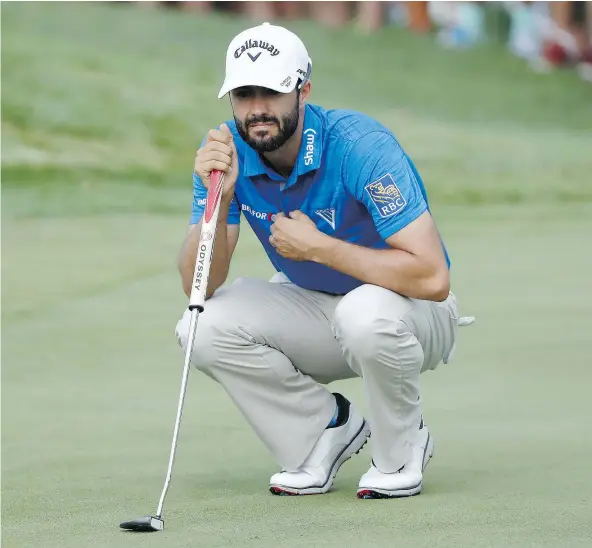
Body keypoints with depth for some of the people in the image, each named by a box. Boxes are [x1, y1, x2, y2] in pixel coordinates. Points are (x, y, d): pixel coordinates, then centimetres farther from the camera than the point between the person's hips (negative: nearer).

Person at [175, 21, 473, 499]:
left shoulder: (360, 146, -28)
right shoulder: (227, 153, -12)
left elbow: (432, 277, -35)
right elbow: (199, 286, -16)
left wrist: (318, 247, -30)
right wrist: (219, 199, -33)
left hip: (414, 314, -5)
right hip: (312, 308, 5)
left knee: (365, 311, -39)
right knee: (204, 326, -20)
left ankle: (401, 449, -9)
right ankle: (327, 426, 3)